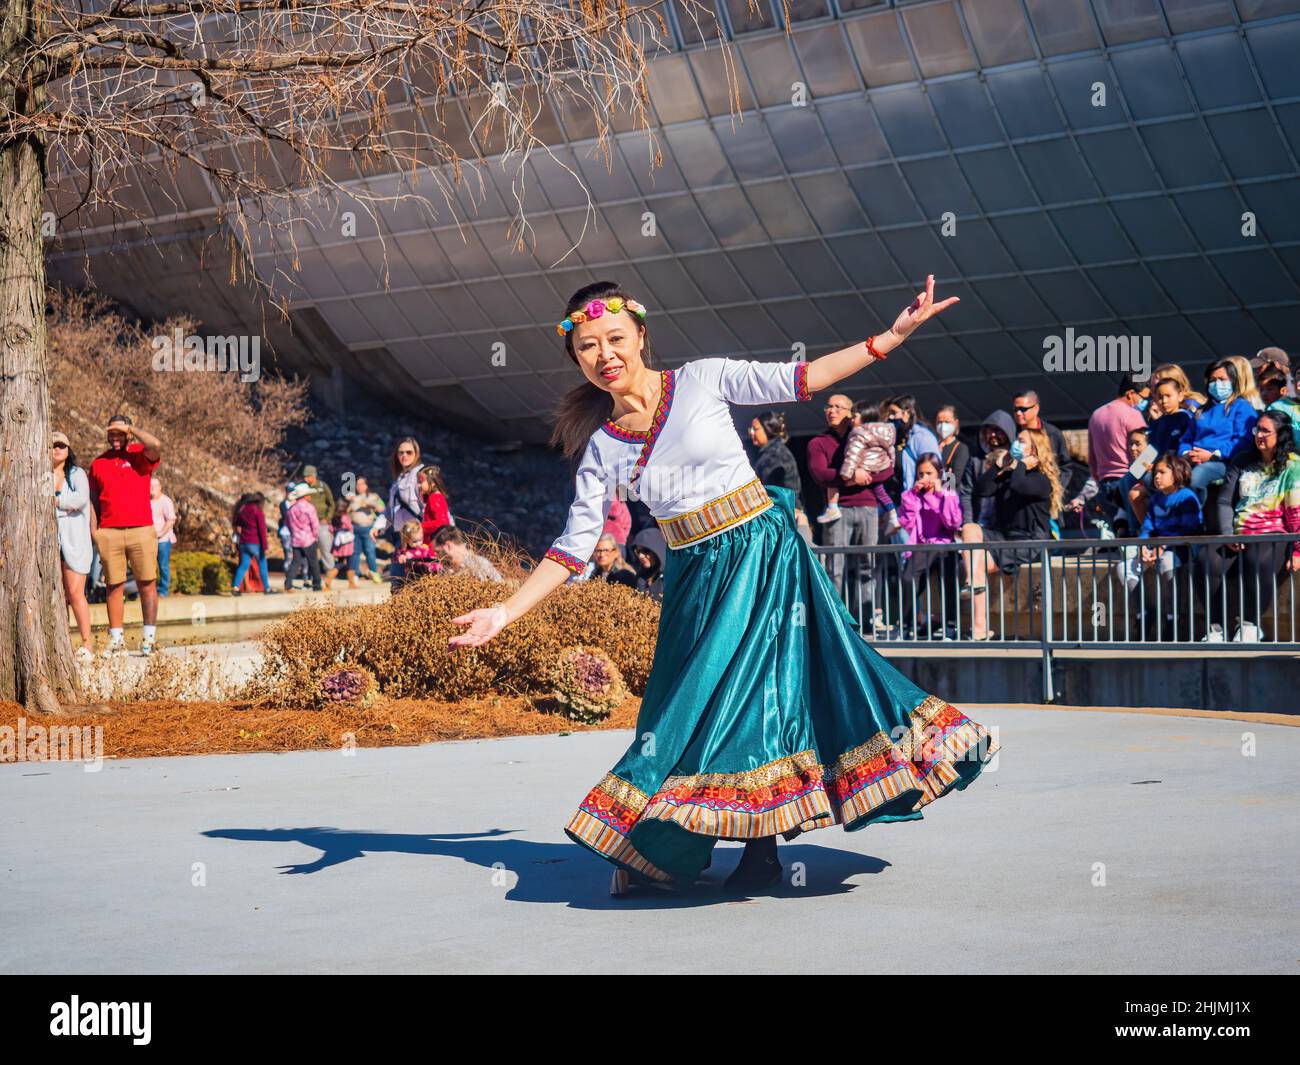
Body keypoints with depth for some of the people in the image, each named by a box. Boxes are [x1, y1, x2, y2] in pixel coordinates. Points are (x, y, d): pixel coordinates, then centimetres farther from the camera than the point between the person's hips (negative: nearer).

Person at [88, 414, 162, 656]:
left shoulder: (140, 455, 5)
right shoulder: (98, 464, 14)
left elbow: (155, 445, -18)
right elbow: (93, 500, 18)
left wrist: (131, 429, -7)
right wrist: (94, 530, 8)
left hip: (141, 530, -2)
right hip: (109, 534, 2)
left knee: (147, 584, -1)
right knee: (114, 586, 2)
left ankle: (149, 637, 2)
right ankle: (116, 638, 4)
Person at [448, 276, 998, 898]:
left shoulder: (703, 381, -2)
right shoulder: (602, 448, 5)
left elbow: (800, 379, 0)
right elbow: (575, 544, 7)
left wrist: (891, 336, -6)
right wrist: (506, 612, 0)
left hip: (762, 553, -3)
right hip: (697, 579, 3)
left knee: (757, 689, -8)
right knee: (699, 702, 3)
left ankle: (761, 847, -2)